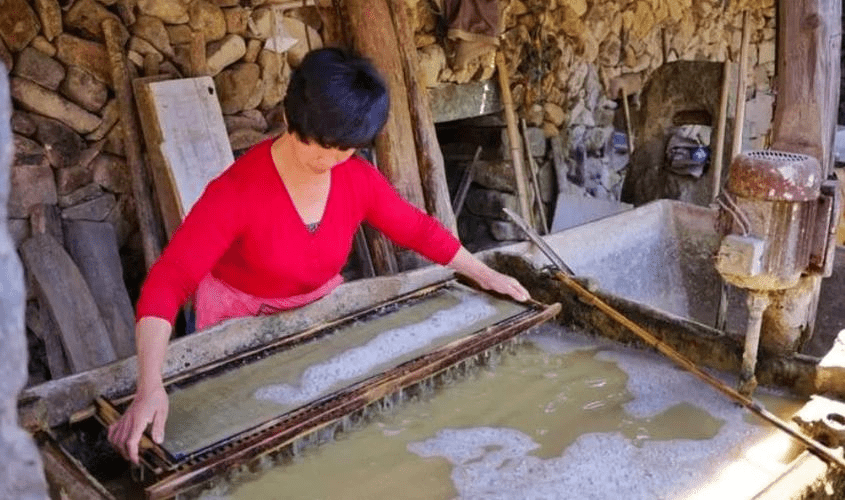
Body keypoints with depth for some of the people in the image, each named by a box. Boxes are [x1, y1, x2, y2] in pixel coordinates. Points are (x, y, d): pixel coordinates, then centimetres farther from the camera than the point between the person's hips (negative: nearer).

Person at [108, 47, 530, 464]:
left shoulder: (359, 179, -17)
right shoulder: (237, 191, -33)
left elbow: (418, 229, -3)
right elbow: (167, 282, -40)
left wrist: (485, 276, -5)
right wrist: (150, 388, -51)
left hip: (320, 307, 4)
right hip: (241, 320, -4)